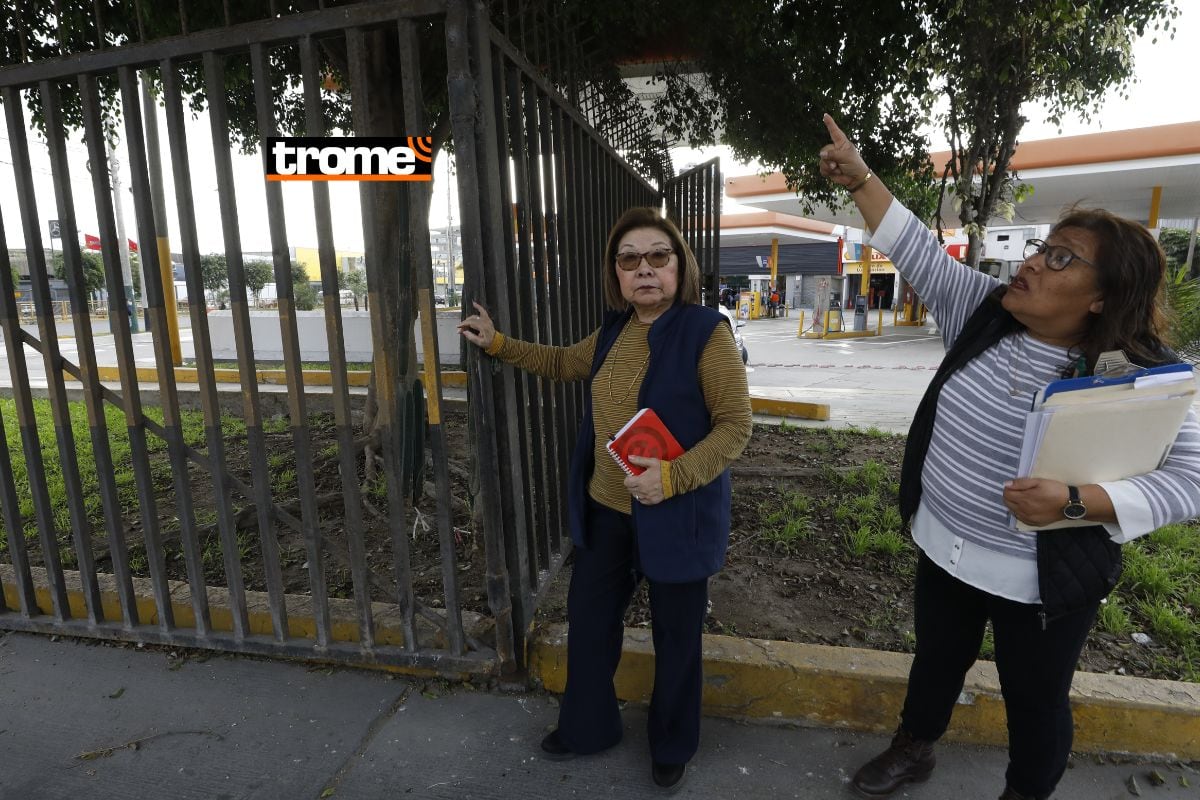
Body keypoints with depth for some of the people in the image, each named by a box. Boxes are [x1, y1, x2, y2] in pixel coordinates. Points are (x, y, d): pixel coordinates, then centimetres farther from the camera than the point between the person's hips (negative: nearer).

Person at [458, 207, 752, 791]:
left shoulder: (707, 332, -16)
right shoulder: (614, 331, 4)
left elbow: (735, 425, -17)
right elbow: (563, 363, 23)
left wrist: (674, 476, -29)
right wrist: (498, 343, 18)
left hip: (675, 518, -6)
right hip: (604, 510, 7)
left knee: (675, 638, 14)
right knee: (588, 619, 20)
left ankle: (672, 748, 41)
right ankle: (586, 727, 46)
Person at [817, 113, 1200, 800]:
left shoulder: (1138, 377, -20)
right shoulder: (985, 312, -8)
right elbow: (918, 249, -9)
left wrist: (1074, 502, -34)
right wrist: (860, 179, -15)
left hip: (1043, 581, -4)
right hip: (944, 550, 5)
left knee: (1035, 701, 19)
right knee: (937, 658, 27)